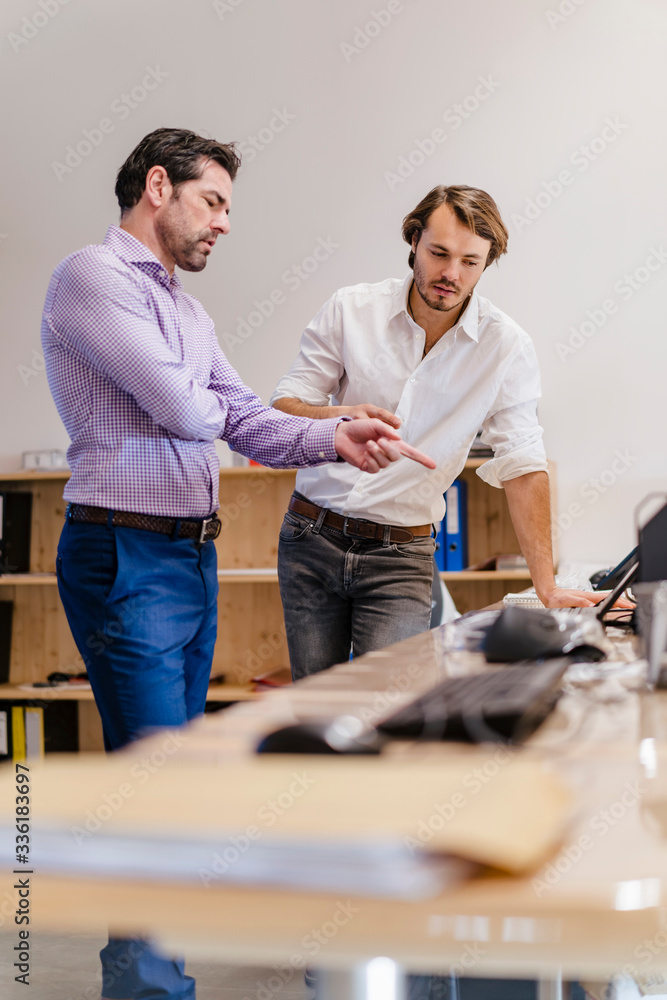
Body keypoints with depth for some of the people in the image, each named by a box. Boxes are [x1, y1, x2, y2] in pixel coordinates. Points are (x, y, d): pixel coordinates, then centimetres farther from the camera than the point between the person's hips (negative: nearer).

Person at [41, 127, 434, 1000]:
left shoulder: (190, 313, 19)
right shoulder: (91, 276, -9)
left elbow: (249, 427, 10)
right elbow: (185, 410, -18)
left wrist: (334, 438, -8)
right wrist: (200, 404, 6)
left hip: (194, 557, 9)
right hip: (127, 559, -9)